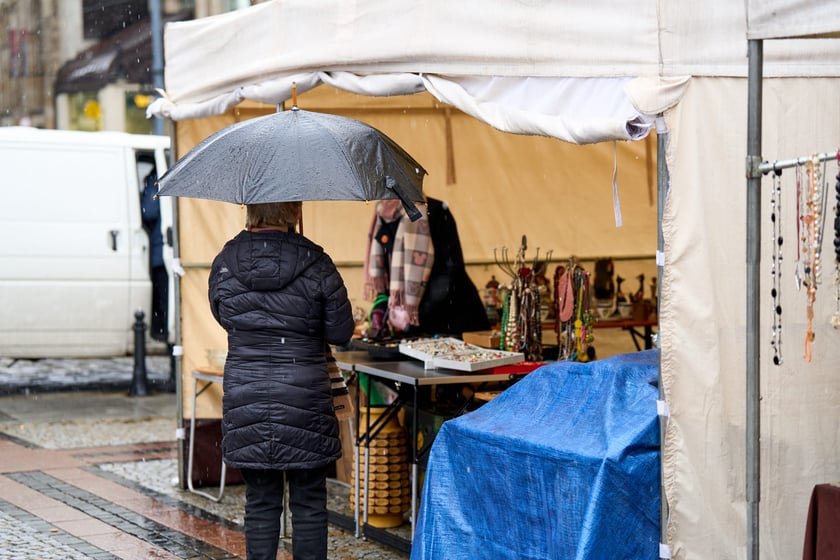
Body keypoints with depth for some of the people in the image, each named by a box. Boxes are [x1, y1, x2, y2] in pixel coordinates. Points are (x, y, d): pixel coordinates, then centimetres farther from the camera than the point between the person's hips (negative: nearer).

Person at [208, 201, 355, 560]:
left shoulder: (225, 263, -3)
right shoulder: (315, 264, -9)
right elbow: (341, 333, -3)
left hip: (246, 399, 2)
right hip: (304, 396, -2)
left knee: (260, 503, 11)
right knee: (309, 503, 9)